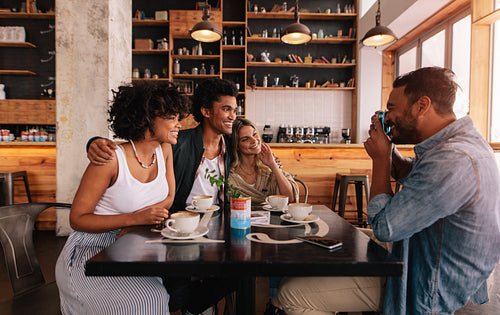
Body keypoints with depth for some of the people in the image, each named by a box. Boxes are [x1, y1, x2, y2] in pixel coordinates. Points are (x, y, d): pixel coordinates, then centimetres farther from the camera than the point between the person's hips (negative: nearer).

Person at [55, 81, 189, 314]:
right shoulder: (111, 159, -20)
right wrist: (134, 219, -25)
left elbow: (169, 198, 6)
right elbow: (77, 219, -14)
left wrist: (139, 216, -13)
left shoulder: (164, 149, -2)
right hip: (92, 250, -5)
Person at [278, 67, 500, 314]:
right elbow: (410, 175, 22)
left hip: (427, 295, -10)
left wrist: (381, 158, -16)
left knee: (292, 293, -12)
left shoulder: (453, 160, -31)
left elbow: (384, 227, -26)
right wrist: (388, 147, 3)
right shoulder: (460, 139, 4)